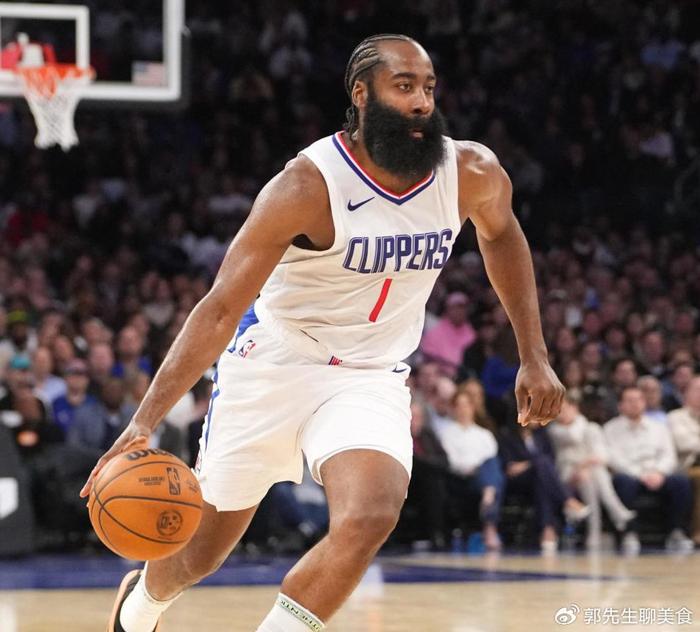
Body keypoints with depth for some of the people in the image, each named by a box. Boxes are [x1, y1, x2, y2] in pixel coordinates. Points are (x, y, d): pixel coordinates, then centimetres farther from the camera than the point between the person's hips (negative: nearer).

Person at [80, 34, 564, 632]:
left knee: (369, 520, -27)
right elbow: (221, 309, -25)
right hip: (273, 364, -3)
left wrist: (535, 355, 11)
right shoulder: (309, 185, -24)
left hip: (370, 377, 3)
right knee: (202, 549, 13)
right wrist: (145, 420, -34)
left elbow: (500, 232, 15)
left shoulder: (474, 174, -10)